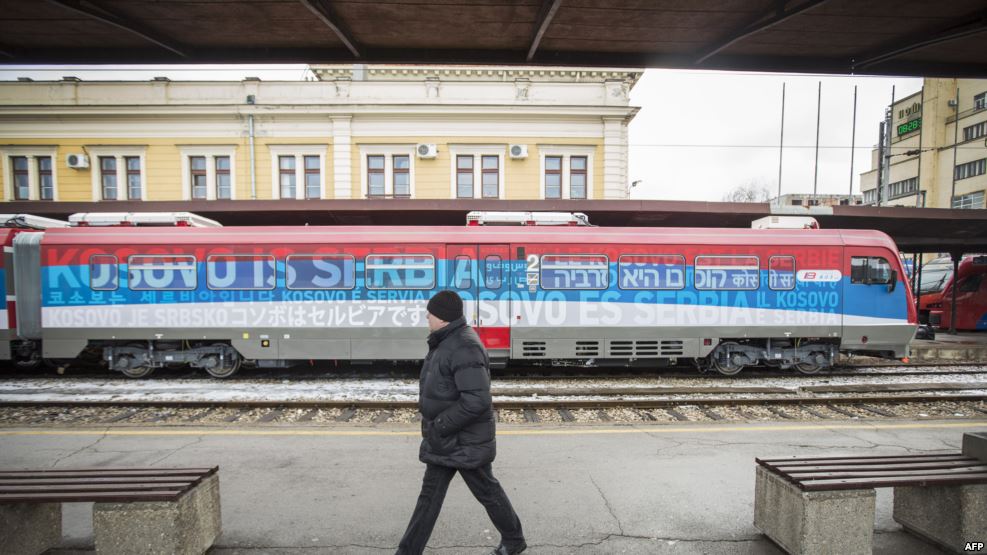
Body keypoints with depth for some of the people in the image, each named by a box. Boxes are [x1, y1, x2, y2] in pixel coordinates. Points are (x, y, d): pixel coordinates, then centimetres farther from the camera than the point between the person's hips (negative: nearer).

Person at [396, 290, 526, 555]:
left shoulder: (464, 348, -27)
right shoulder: (447, 341, 6)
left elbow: (477, 400, -33)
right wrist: (436, 426, 16)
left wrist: (440, 426, -25)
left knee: (487, 491, 12)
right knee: (430, 494, 17)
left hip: (465, 442, -9)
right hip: (445, 440, 9)